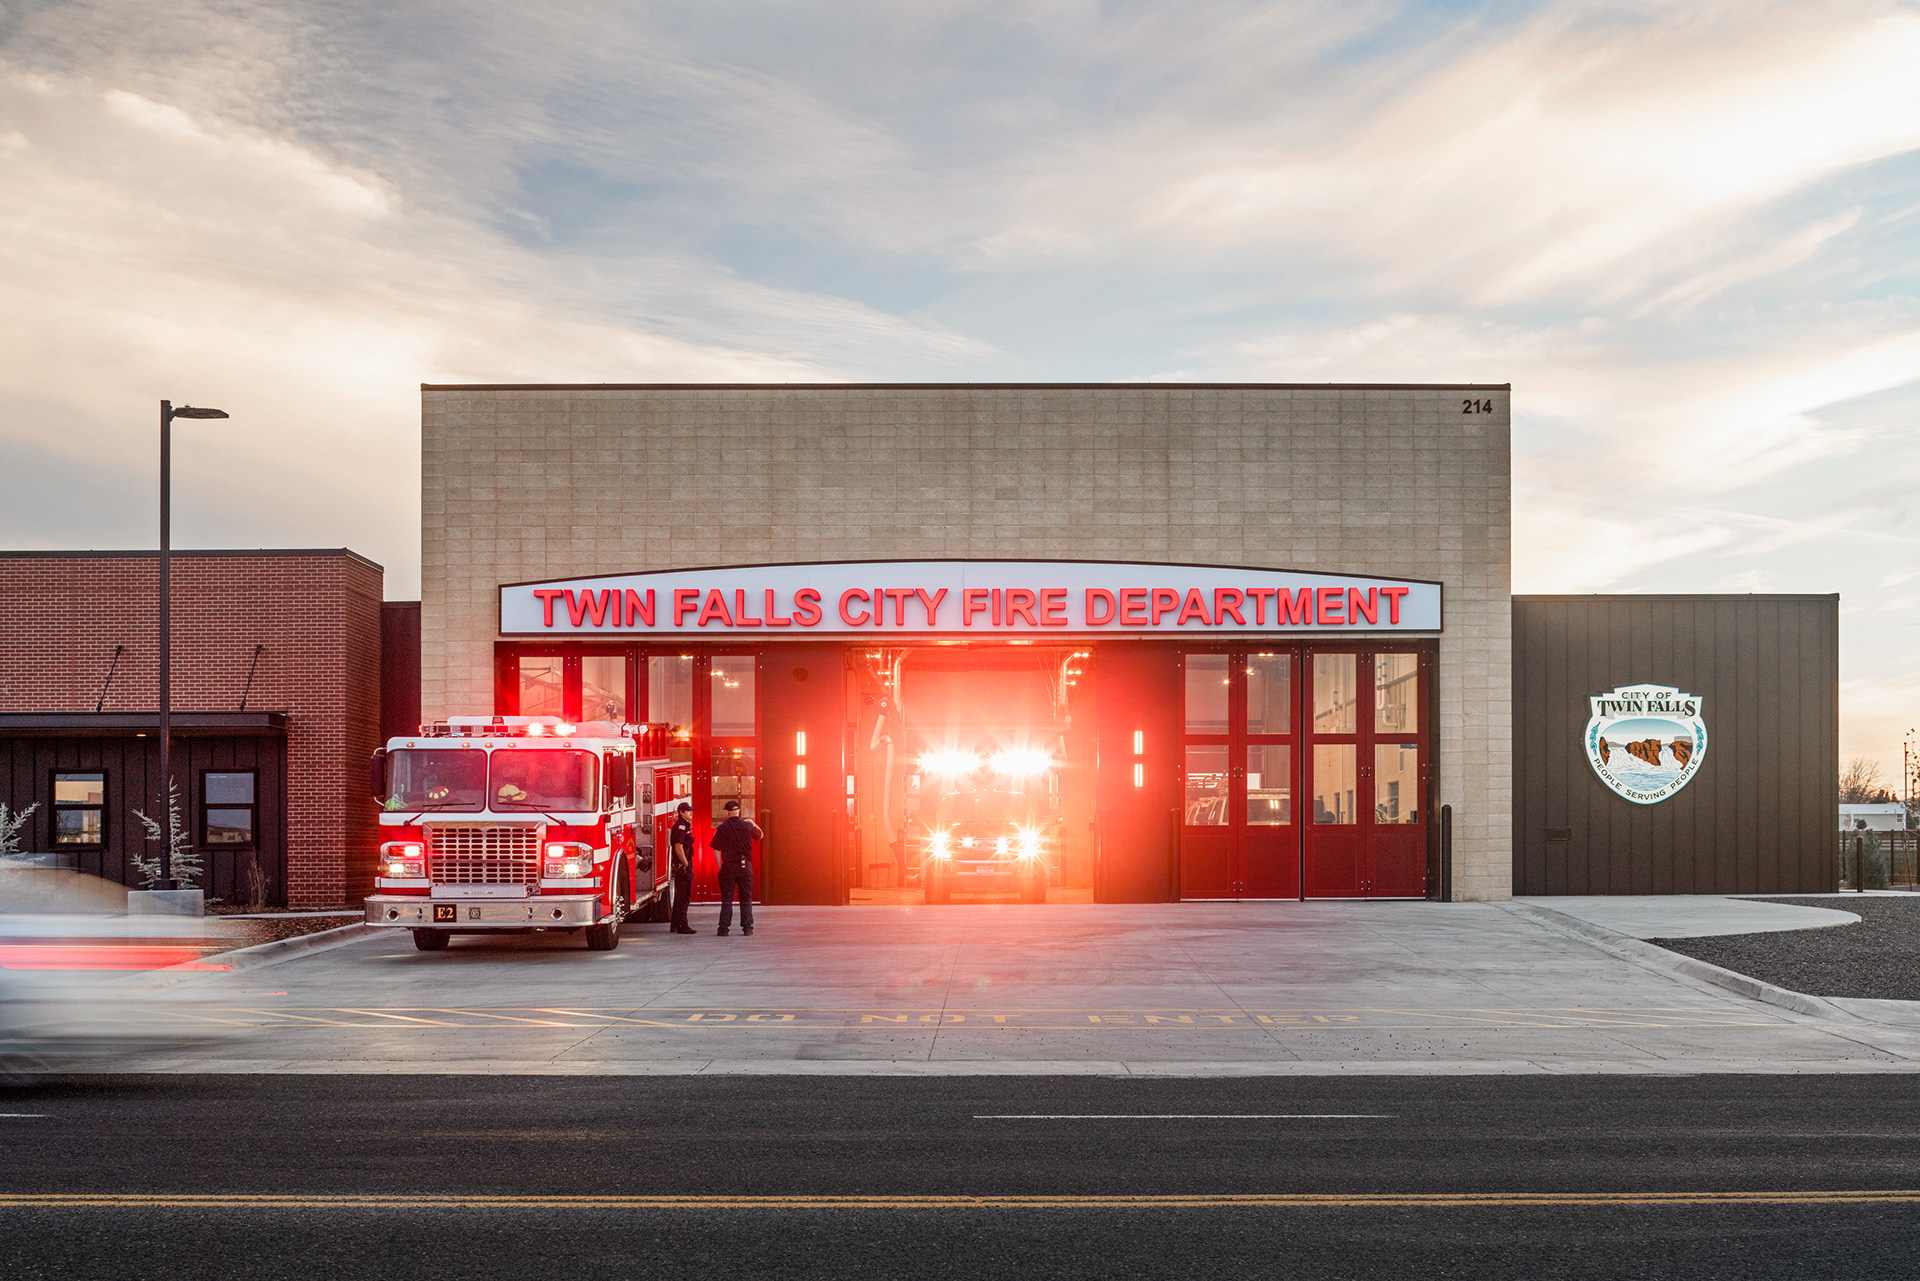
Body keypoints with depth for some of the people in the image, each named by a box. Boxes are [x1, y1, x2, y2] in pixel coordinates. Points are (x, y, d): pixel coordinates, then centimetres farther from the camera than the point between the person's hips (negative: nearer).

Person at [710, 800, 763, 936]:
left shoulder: (721, 829, -5)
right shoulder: (748, 826, 0)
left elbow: (716, 850, -5)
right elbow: (761, 836, 19)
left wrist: (720, 867, 2)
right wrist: (754, 824, 30)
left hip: (728, 867, -1)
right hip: (745, 866, 1)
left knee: (726, 899, 3)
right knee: (746, 898, 8)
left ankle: (724, 927, 1)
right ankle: (747, 927, 6)